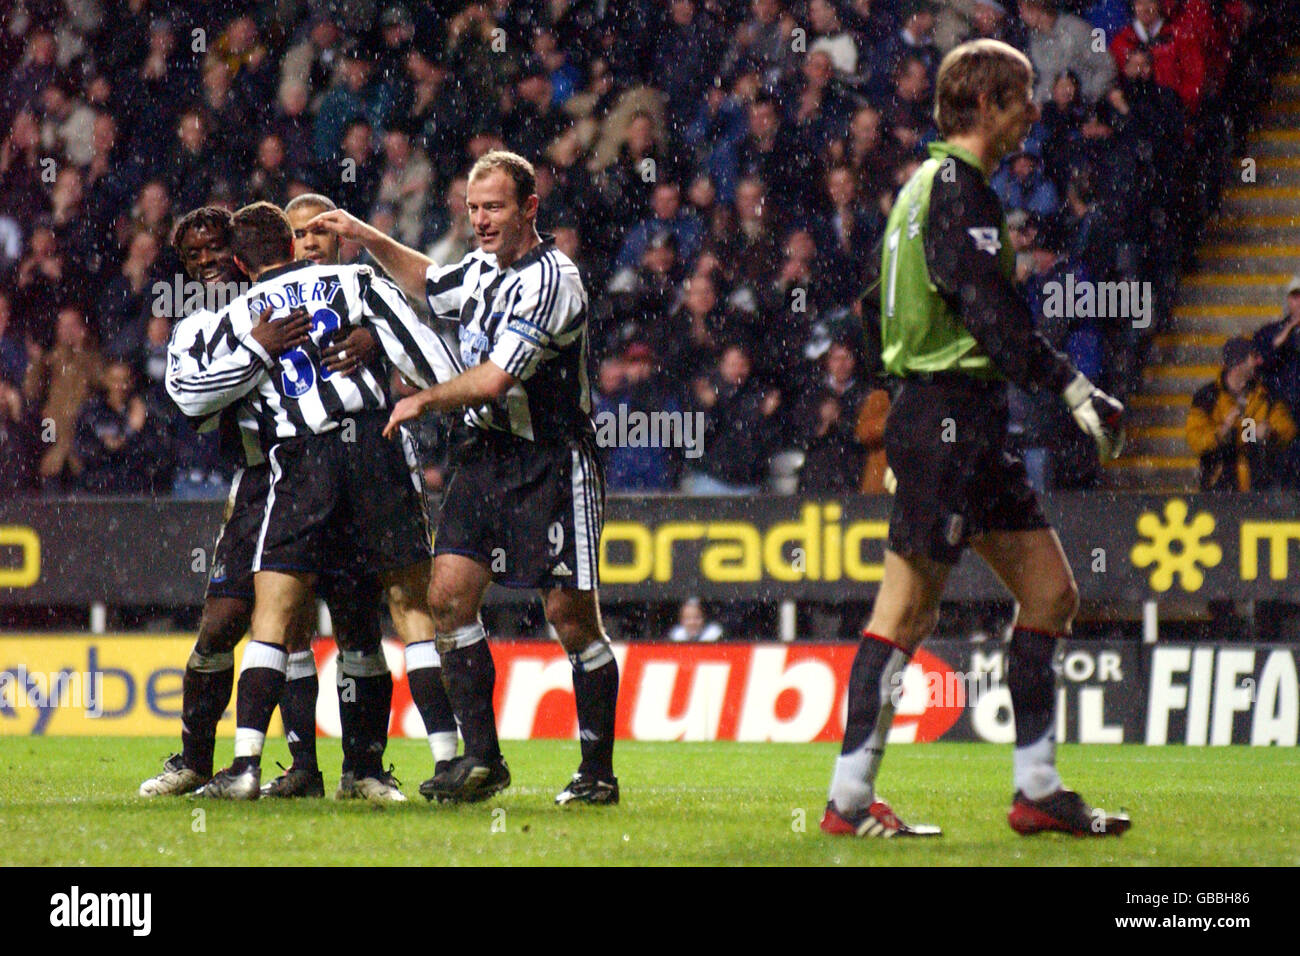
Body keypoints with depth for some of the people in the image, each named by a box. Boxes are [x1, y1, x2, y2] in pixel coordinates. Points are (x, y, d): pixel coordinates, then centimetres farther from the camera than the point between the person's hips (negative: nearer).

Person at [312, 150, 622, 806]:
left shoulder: (551, 280, -16)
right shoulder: (484, 267, 10)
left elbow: (493, 380, -20)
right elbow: (430, 285, 35)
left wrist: (422, 402, -5)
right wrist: (370, 240, 23)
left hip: (551, 463, -8)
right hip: (486, 454, 8)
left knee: (570, 616, -4)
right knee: (449, 593, -3)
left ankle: (598, 771, 6)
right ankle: (481, 759, 1)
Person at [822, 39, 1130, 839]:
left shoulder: (936, 184, 19)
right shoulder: (958, 188, -13)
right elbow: (993, 315, -22)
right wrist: (1075, 389, -21)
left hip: (971, 426, 11)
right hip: (948, 419, -11)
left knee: (1051, 592, 9)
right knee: (909, 609, -7)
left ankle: (1037, 789, 10)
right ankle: (850, 798, -4)